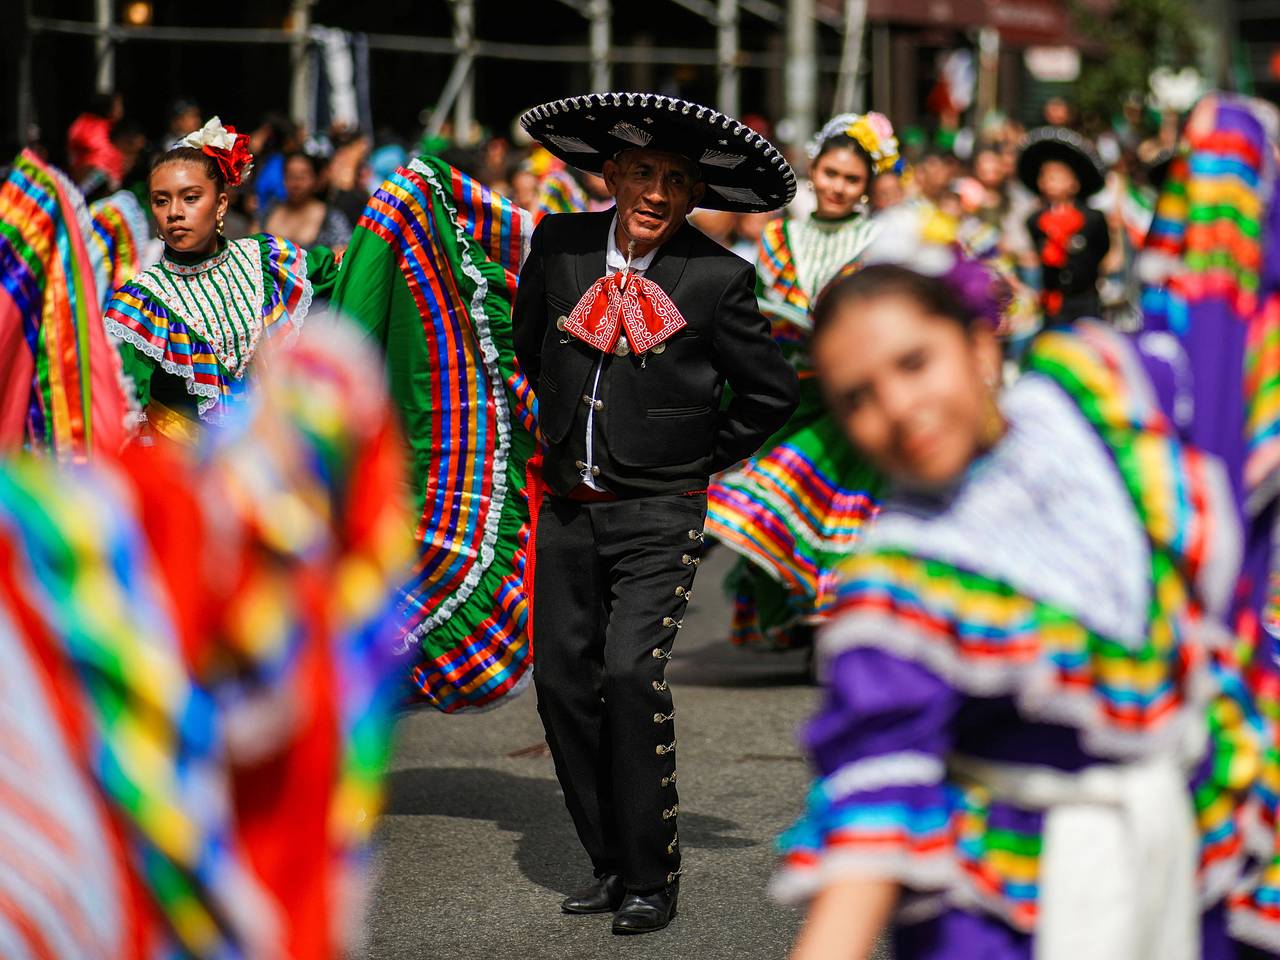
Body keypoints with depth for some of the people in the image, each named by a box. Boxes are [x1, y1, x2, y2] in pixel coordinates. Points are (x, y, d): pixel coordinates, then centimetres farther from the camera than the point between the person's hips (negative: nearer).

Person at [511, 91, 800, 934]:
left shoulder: (718, 278, -9)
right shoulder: (558, 246, 2)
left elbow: (773, 391, 2)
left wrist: (700, 457, 4)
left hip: (659, 515, -5)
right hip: (568, 509, 5)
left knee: (632, 674, -17)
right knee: (563, 679, 4)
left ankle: (651, 879, -5)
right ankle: (611, 864, 18)